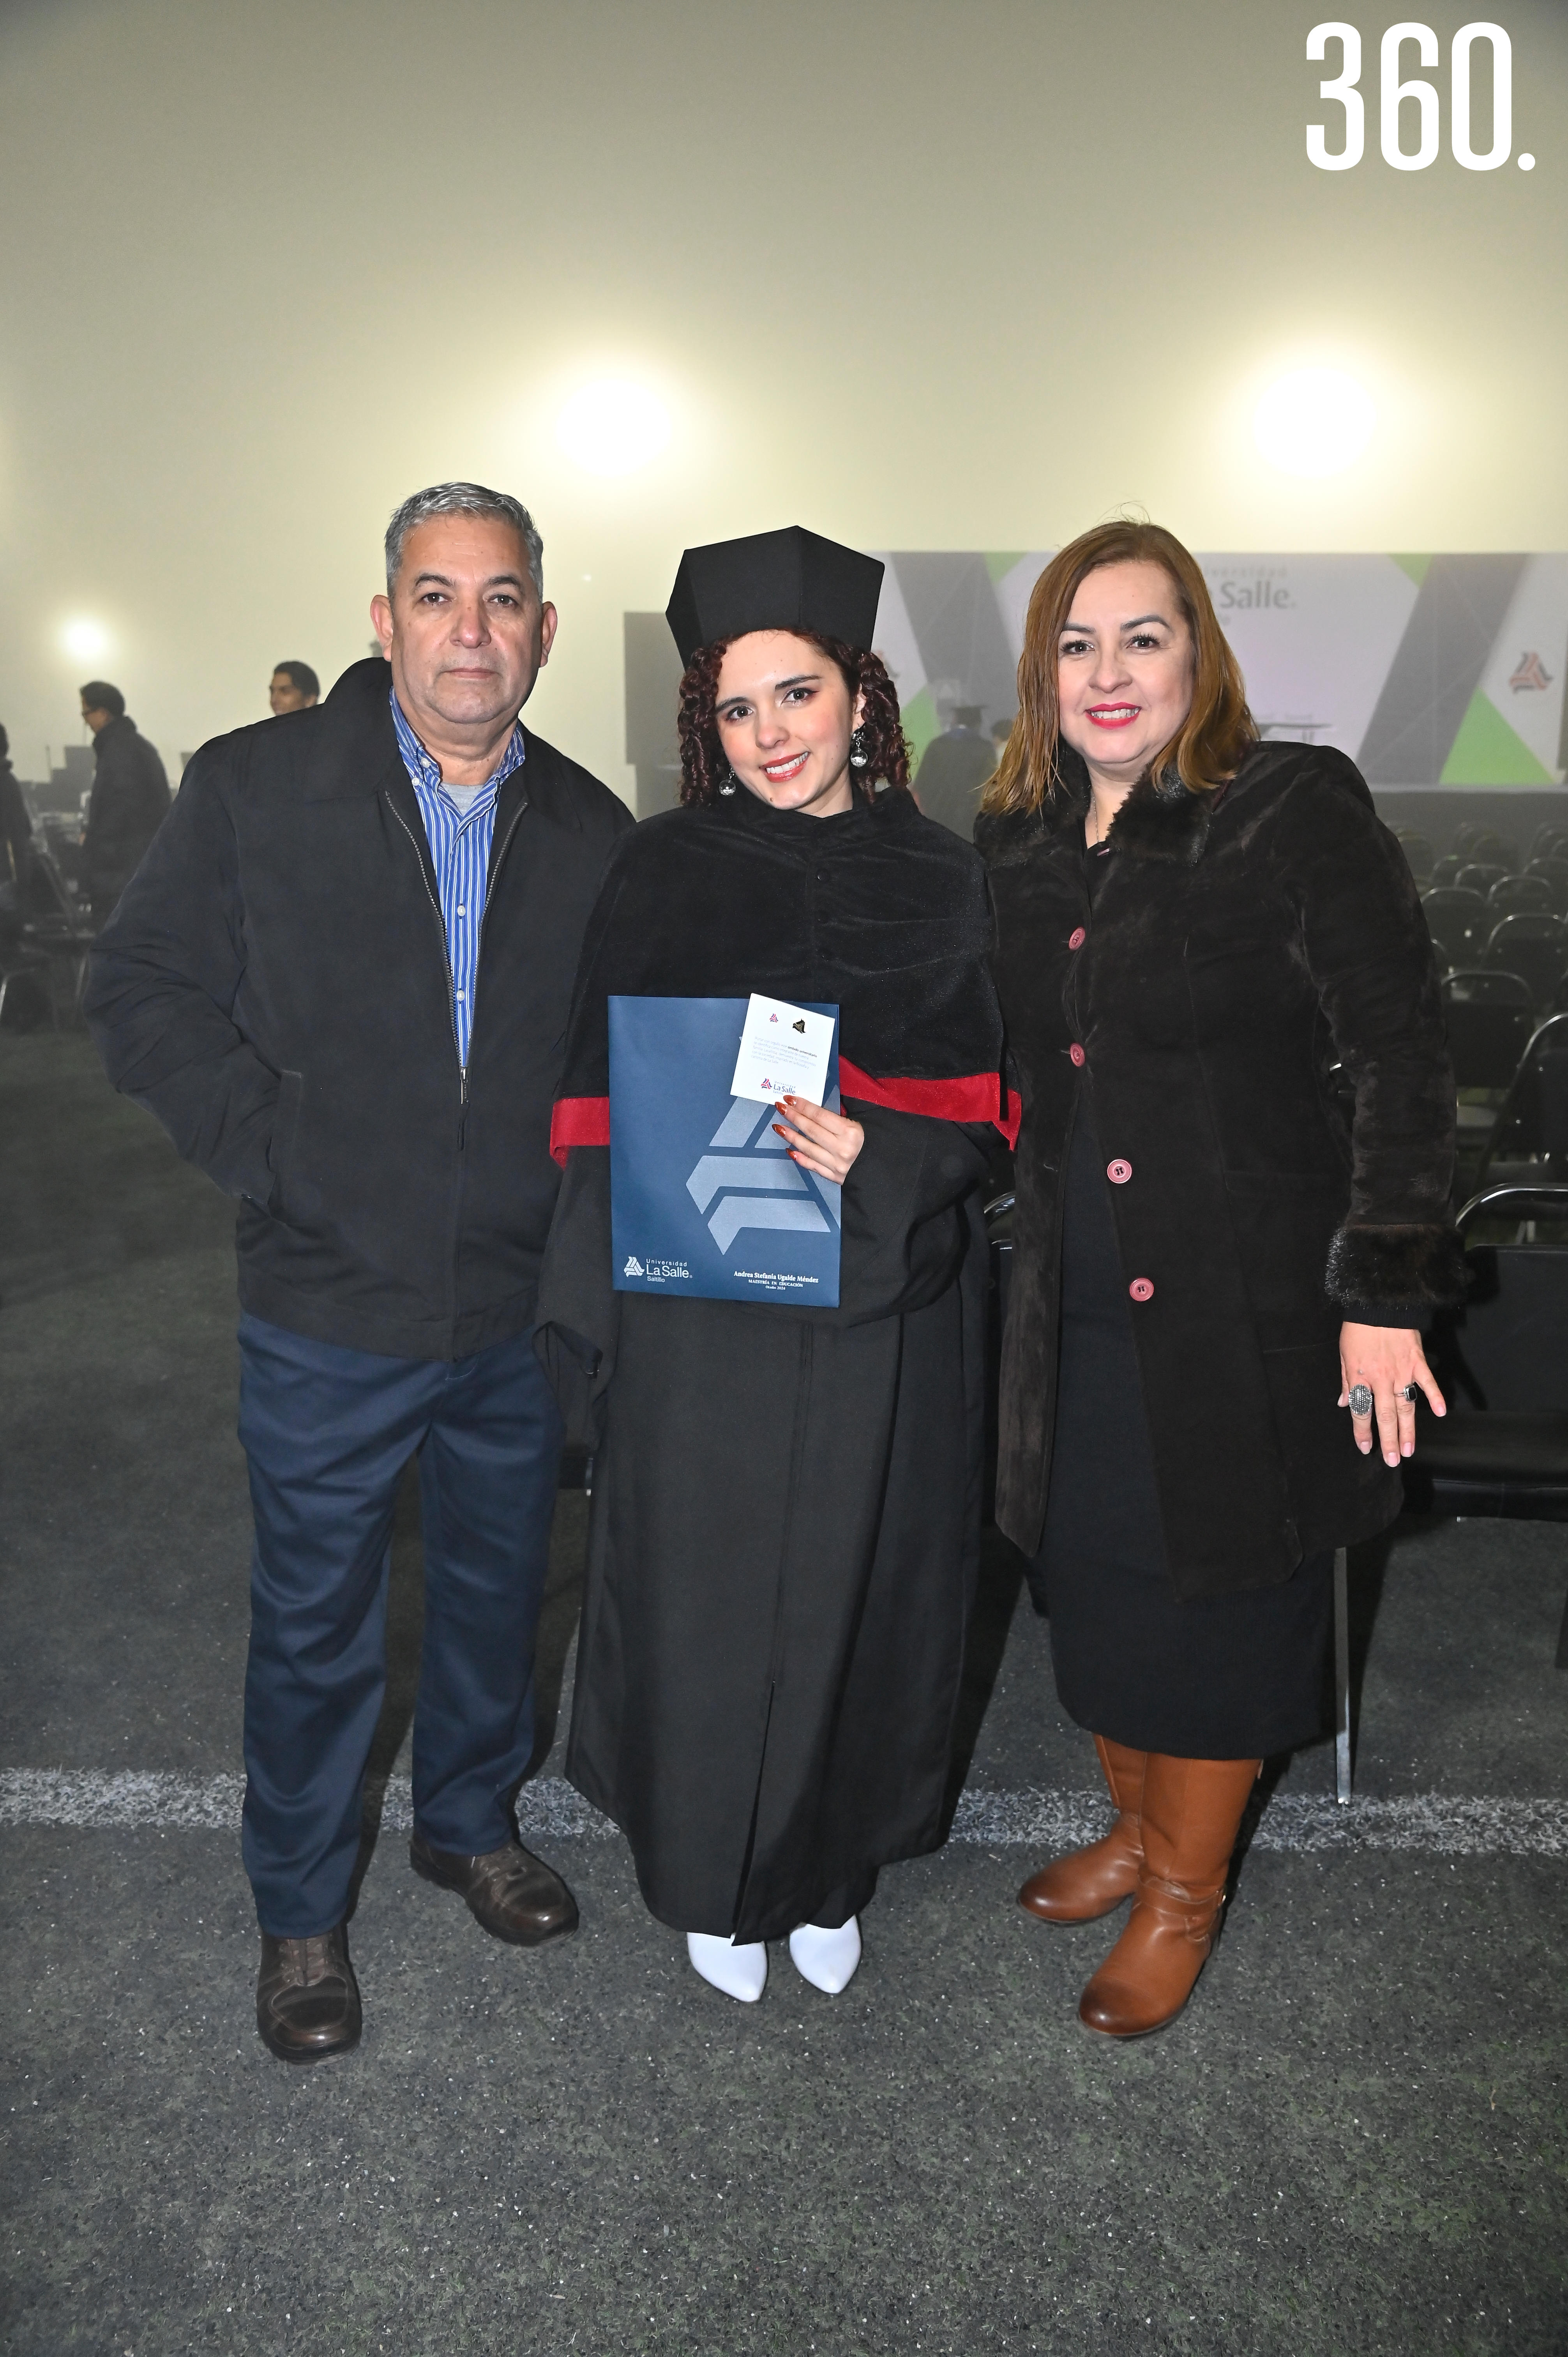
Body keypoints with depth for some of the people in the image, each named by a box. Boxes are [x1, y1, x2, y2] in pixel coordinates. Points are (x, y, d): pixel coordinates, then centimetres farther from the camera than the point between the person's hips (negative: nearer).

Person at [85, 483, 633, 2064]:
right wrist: (274, 1148, -14)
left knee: (497, 1590, 21)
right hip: (329, 1307, -3)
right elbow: (143, 993, -5)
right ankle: (300, 1912, 36)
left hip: (523, 1311, 3)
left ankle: (470, 1822, 47)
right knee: (315, 1628, 12)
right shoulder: (252, 789, -7)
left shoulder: (590, 832, 2)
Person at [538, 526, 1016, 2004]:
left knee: (854, 1598, 12)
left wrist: (880, 1155, -19)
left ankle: (829, 1873, 36)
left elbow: (974, 1108, 2)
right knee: (707, 1602, 9)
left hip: (881, 1318, 2)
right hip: (697, 1314, -1)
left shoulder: (939, 885, 3)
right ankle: (712, 1883, 33)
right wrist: (593, 1316, -7)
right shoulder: (661, 874, -1)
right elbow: (603, 1105, -2)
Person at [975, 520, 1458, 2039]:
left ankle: (1184, 1892, 33)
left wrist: (1384, 1293, -15)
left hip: (1248, 1307, -5)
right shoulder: (1014, 847, 6)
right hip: (1075, 1310, 5)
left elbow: (1404, 1065, -12)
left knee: (1218, 1598, 9)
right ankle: (1133, 1827, 43)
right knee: (1092, 1584, 17)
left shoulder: (1295, 815, -11)